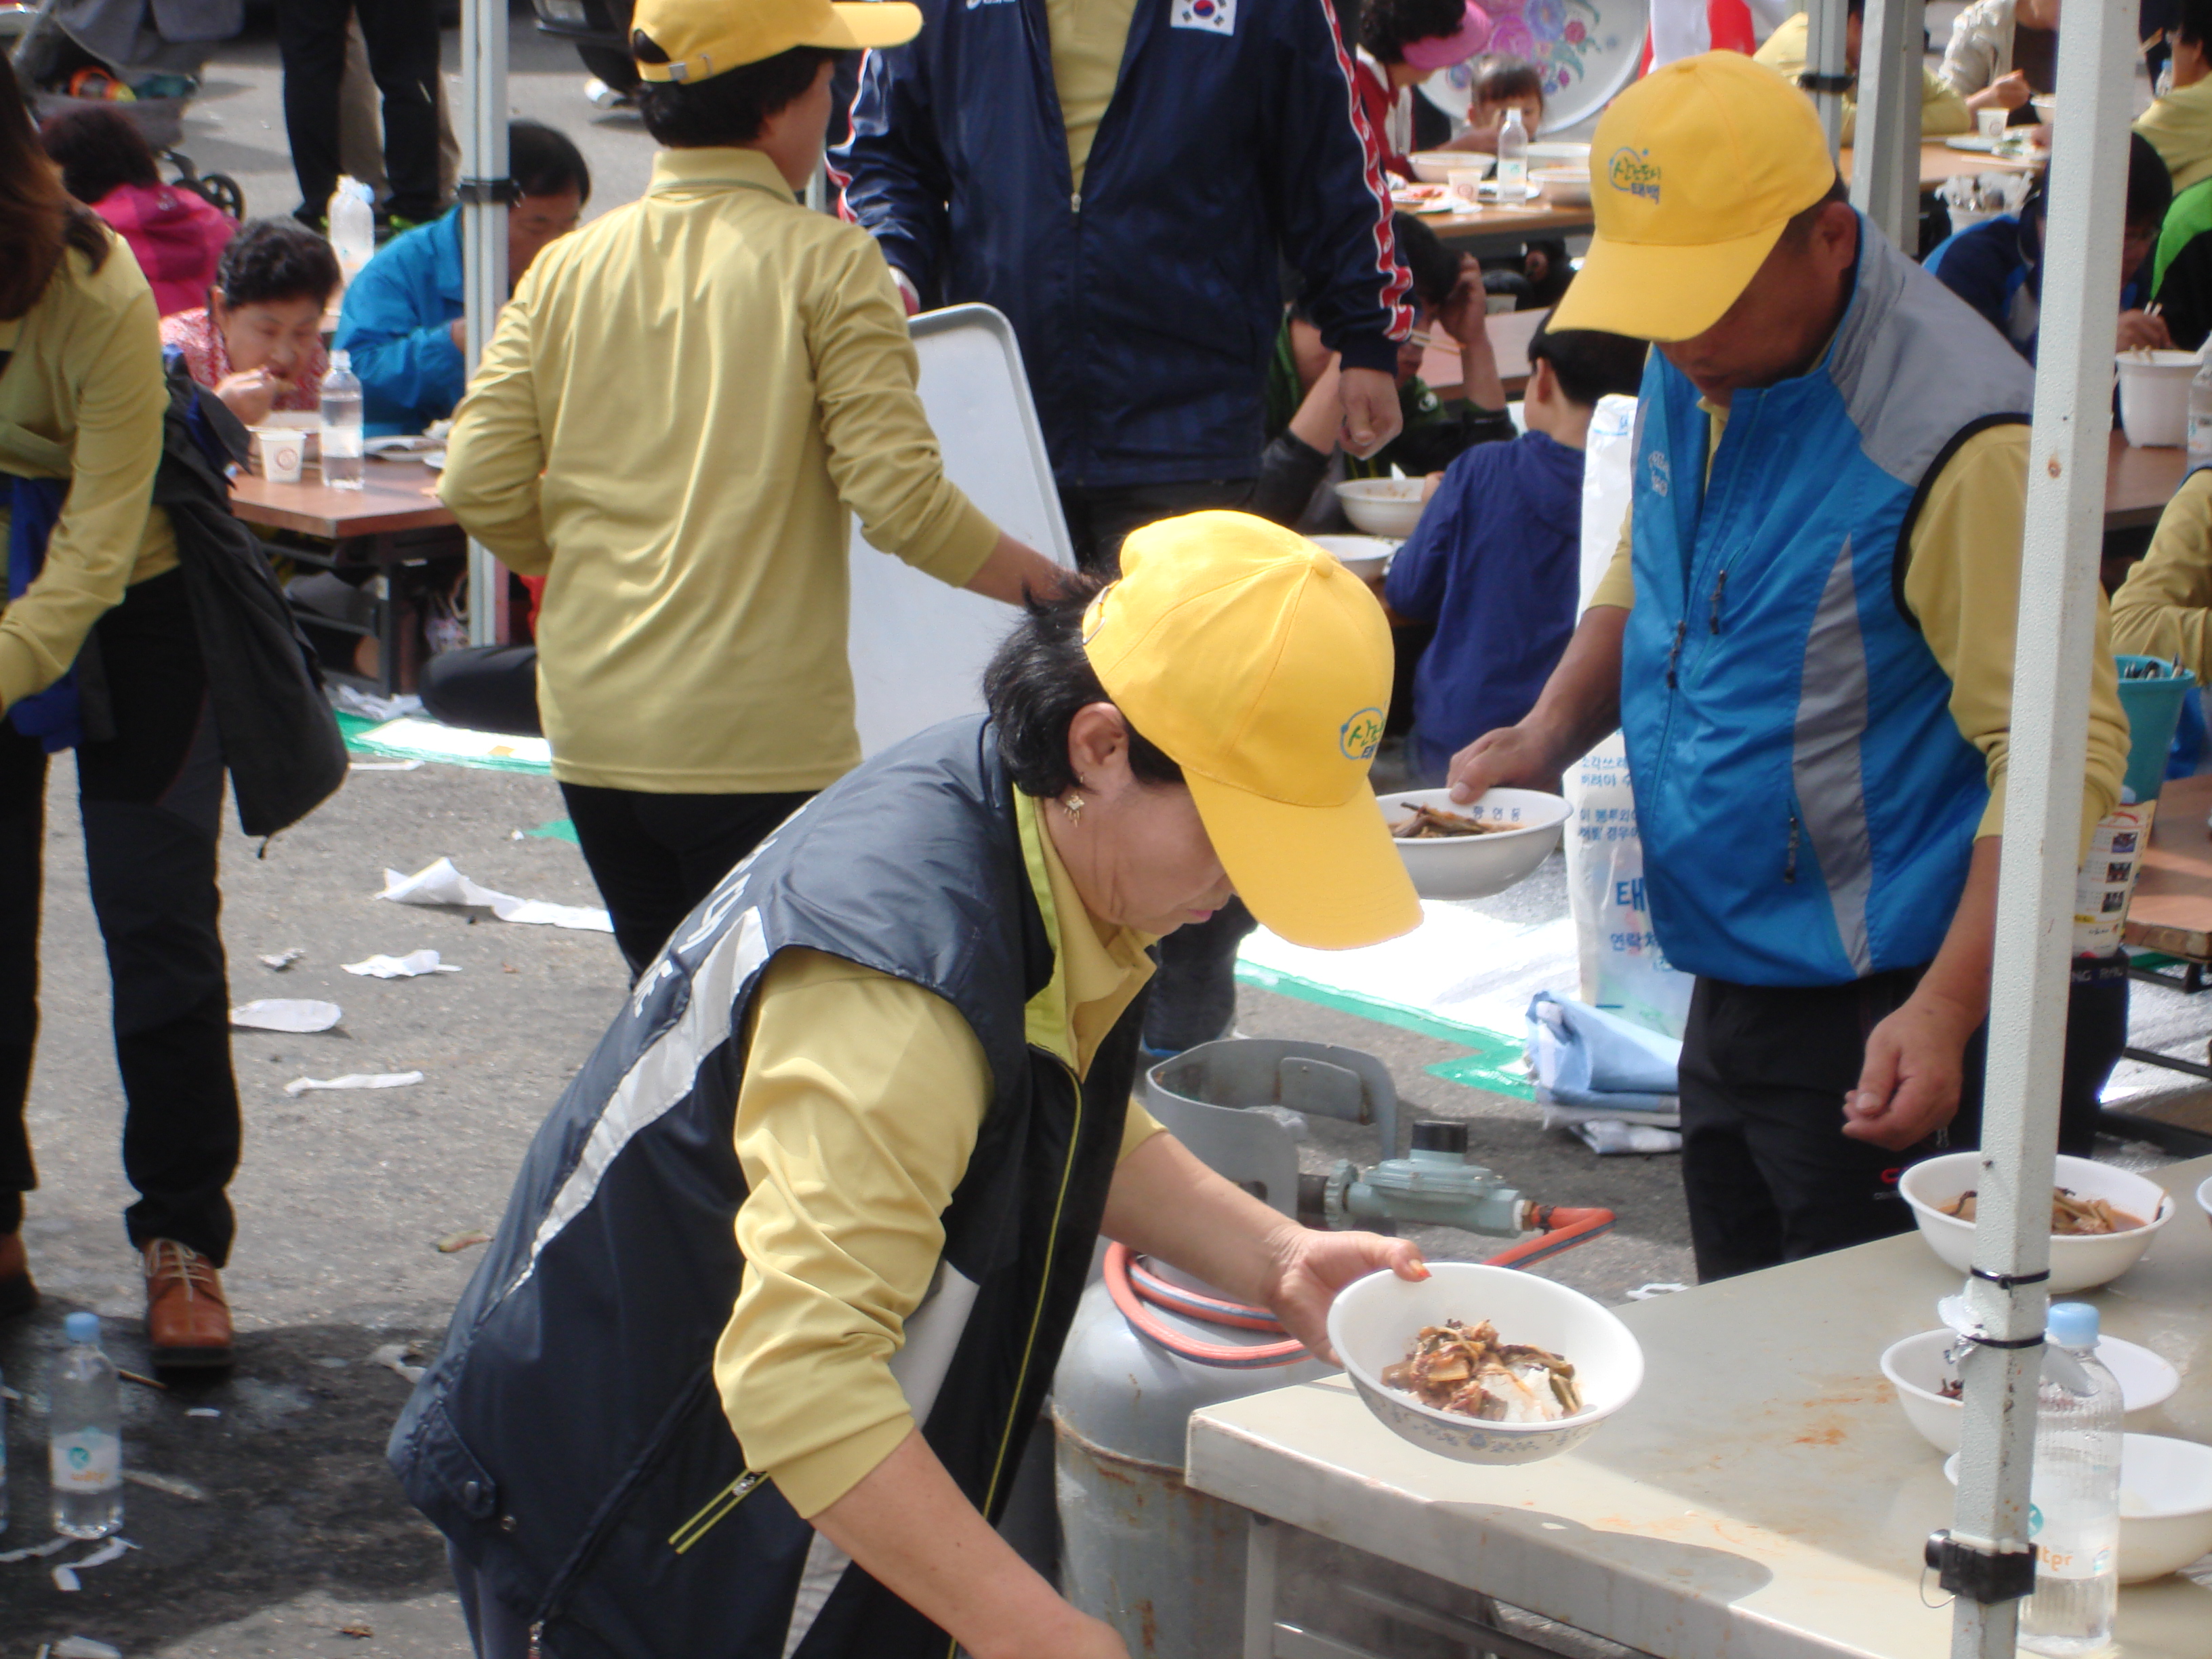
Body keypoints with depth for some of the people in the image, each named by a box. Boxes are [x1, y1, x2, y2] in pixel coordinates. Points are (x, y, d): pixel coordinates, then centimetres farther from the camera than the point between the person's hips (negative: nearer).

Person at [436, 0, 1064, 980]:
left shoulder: (567, 269, 6)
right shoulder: (825, 264, -7)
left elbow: (482, 488, 1)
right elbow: (901, 498, -13)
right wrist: (1040, 585, 0)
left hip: (592, 733, 5)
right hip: (761, 745, -5)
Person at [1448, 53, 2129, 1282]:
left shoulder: (1956, 439, -23)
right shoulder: (1695, 370, 3)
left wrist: (1946, 1013, -29)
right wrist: (1545, 737, 3)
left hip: (1881, 1017, -8)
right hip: (1727, 984, 8)